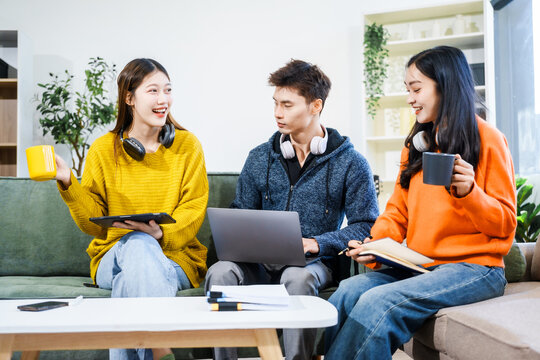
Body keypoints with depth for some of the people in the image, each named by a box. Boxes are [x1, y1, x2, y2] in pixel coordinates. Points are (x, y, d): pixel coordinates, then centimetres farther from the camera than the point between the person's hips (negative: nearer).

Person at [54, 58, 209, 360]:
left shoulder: (187, 145, 4)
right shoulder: (104, 149, 4)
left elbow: (194, 211, -3)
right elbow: (93, 222, 3)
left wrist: (162, 232, -23)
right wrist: (69, 184, -13)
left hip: (175, 254, 0)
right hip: (115, 254, 0)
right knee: (138, 244, -34)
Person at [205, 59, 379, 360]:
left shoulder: (351, 163, 2)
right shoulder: (259, 158, 13)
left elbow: (366, 225, -2)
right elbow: (242, 215, 19)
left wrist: (316, 243, -15)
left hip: (314, 262, -3)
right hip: (261, 262, 3)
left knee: (297, 277, -38)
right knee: (220, 271, -28)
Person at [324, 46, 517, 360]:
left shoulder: (487, 139, -2)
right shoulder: (417, 142, 16)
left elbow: (505, 223, -3)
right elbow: (398, 210, 15)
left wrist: (467, 192, -22)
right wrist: (374, 246, -4)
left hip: (473, 267, -5)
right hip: (418, 265, 6)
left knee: (378, 304, -29)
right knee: (348, 292, -21)